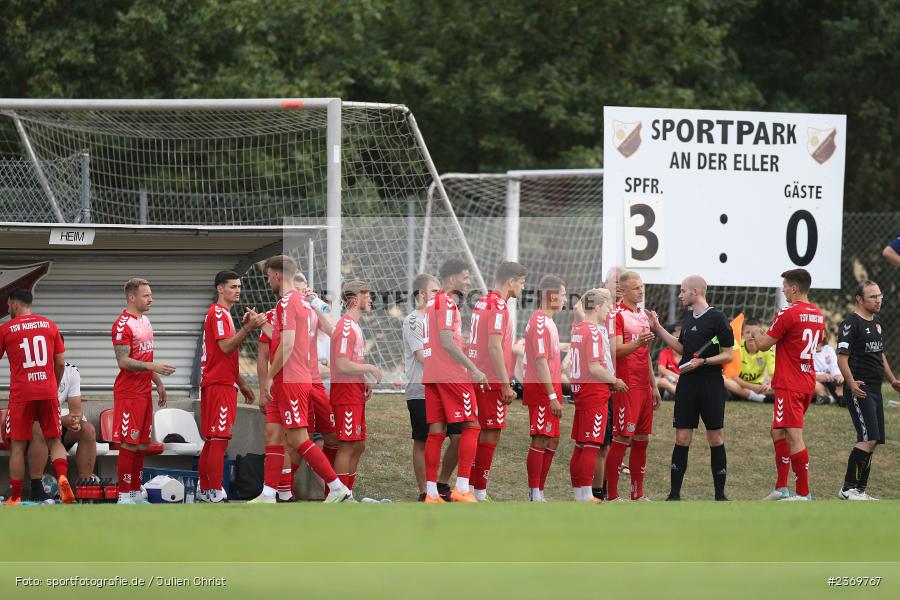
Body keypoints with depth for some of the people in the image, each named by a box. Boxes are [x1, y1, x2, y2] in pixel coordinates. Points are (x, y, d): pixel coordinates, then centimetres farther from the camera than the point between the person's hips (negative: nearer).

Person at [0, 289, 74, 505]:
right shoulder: (49, 325, 8)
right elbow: (60, 363, 10)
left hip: (21, 395, -3)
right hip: (48, 393, 3)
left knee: (18, 446, 4)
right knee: (54, 441, 10)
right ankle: (62, 477, -15)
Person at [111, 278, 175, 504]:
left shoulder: (145, 322, 16)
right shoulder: (123, 325, -14)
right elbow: (123, 362, -20)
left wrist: (158, 383, 22)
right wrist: (153, 366, -27)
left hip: (144, 391, 9)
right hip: (129, 393, -9)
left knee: (142, 443, 10)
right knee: (129, 443, -7)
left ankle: (135, 492, 16)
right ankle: (124, 495, -4)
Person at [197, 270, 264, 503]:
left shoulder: (223, 314, 22)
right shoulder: (218, 313, -10)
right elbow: (226, 347, -21)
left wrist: (242, 384, 23)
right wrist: (248, 328, -26)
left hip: (223, 383, 10)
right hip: (219, 385, -10)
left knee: (212, 440, 12)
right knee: (219, 439, -12)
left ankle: (205, 490, 15)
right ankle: (215, 493, -15)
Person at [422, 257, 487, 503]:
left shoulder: (431, 303, 20)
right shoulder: (447, 303, -9)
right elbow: (447, 342, -18)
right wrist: (474, 369, -17)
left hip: (431, 374, 9)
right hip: (452, 374, -9)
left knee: (436, 431, 6)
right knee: (471, 426, -4)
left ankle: (431, 492, 3)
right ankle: (462, 488, -11)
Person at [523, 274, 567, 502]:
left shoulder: (546, 322, 18)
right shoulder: (540, 323, -14)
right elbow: (540, 362, -19)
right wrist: (553, 396, -21)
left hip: (549, 392, 10)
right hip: (542, 391, -10)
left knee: (552, 442, 11)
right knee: (540, 441, -9)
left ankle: (539, 493, 16)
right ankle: (534, 494, -8)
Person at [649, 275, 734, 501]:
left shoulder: (717, 318, -9)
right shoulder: (688, 316, 13)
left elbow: (728, 355, -9)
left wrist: (702, 362, -19)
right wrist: (657, 328, 17)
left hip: (711, 386, -6)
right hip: (686, 385, 6)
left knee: (716, 439, 1)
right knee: (682, 438, 3)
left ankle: (720, 494, 7)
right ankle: (674, 494, 5)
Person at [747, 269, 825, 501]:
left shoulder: (788, 314, -15)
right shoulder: (817, 315, 11)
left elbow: (763, 345, -10)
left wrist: (757, 334, 13)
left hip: (789, 385, -9)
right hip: (808, 383, 9)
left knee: (794, 437, -8)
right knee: (778, 432, 18)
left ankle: (804, 494, -8)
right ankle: (781, 488, 19)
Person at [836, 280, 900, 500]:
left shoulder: (877, 323, 17)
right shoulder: (851, 323, -10)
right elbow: (842, 357, -16)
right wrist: (851, 383, -28)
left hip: (874, 389, 9)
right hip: (859, 390, -9)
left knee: (872, 441, 8)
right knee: (869, 439, -16)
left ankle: (859, 490, 13)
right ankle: (849, 488, -10)